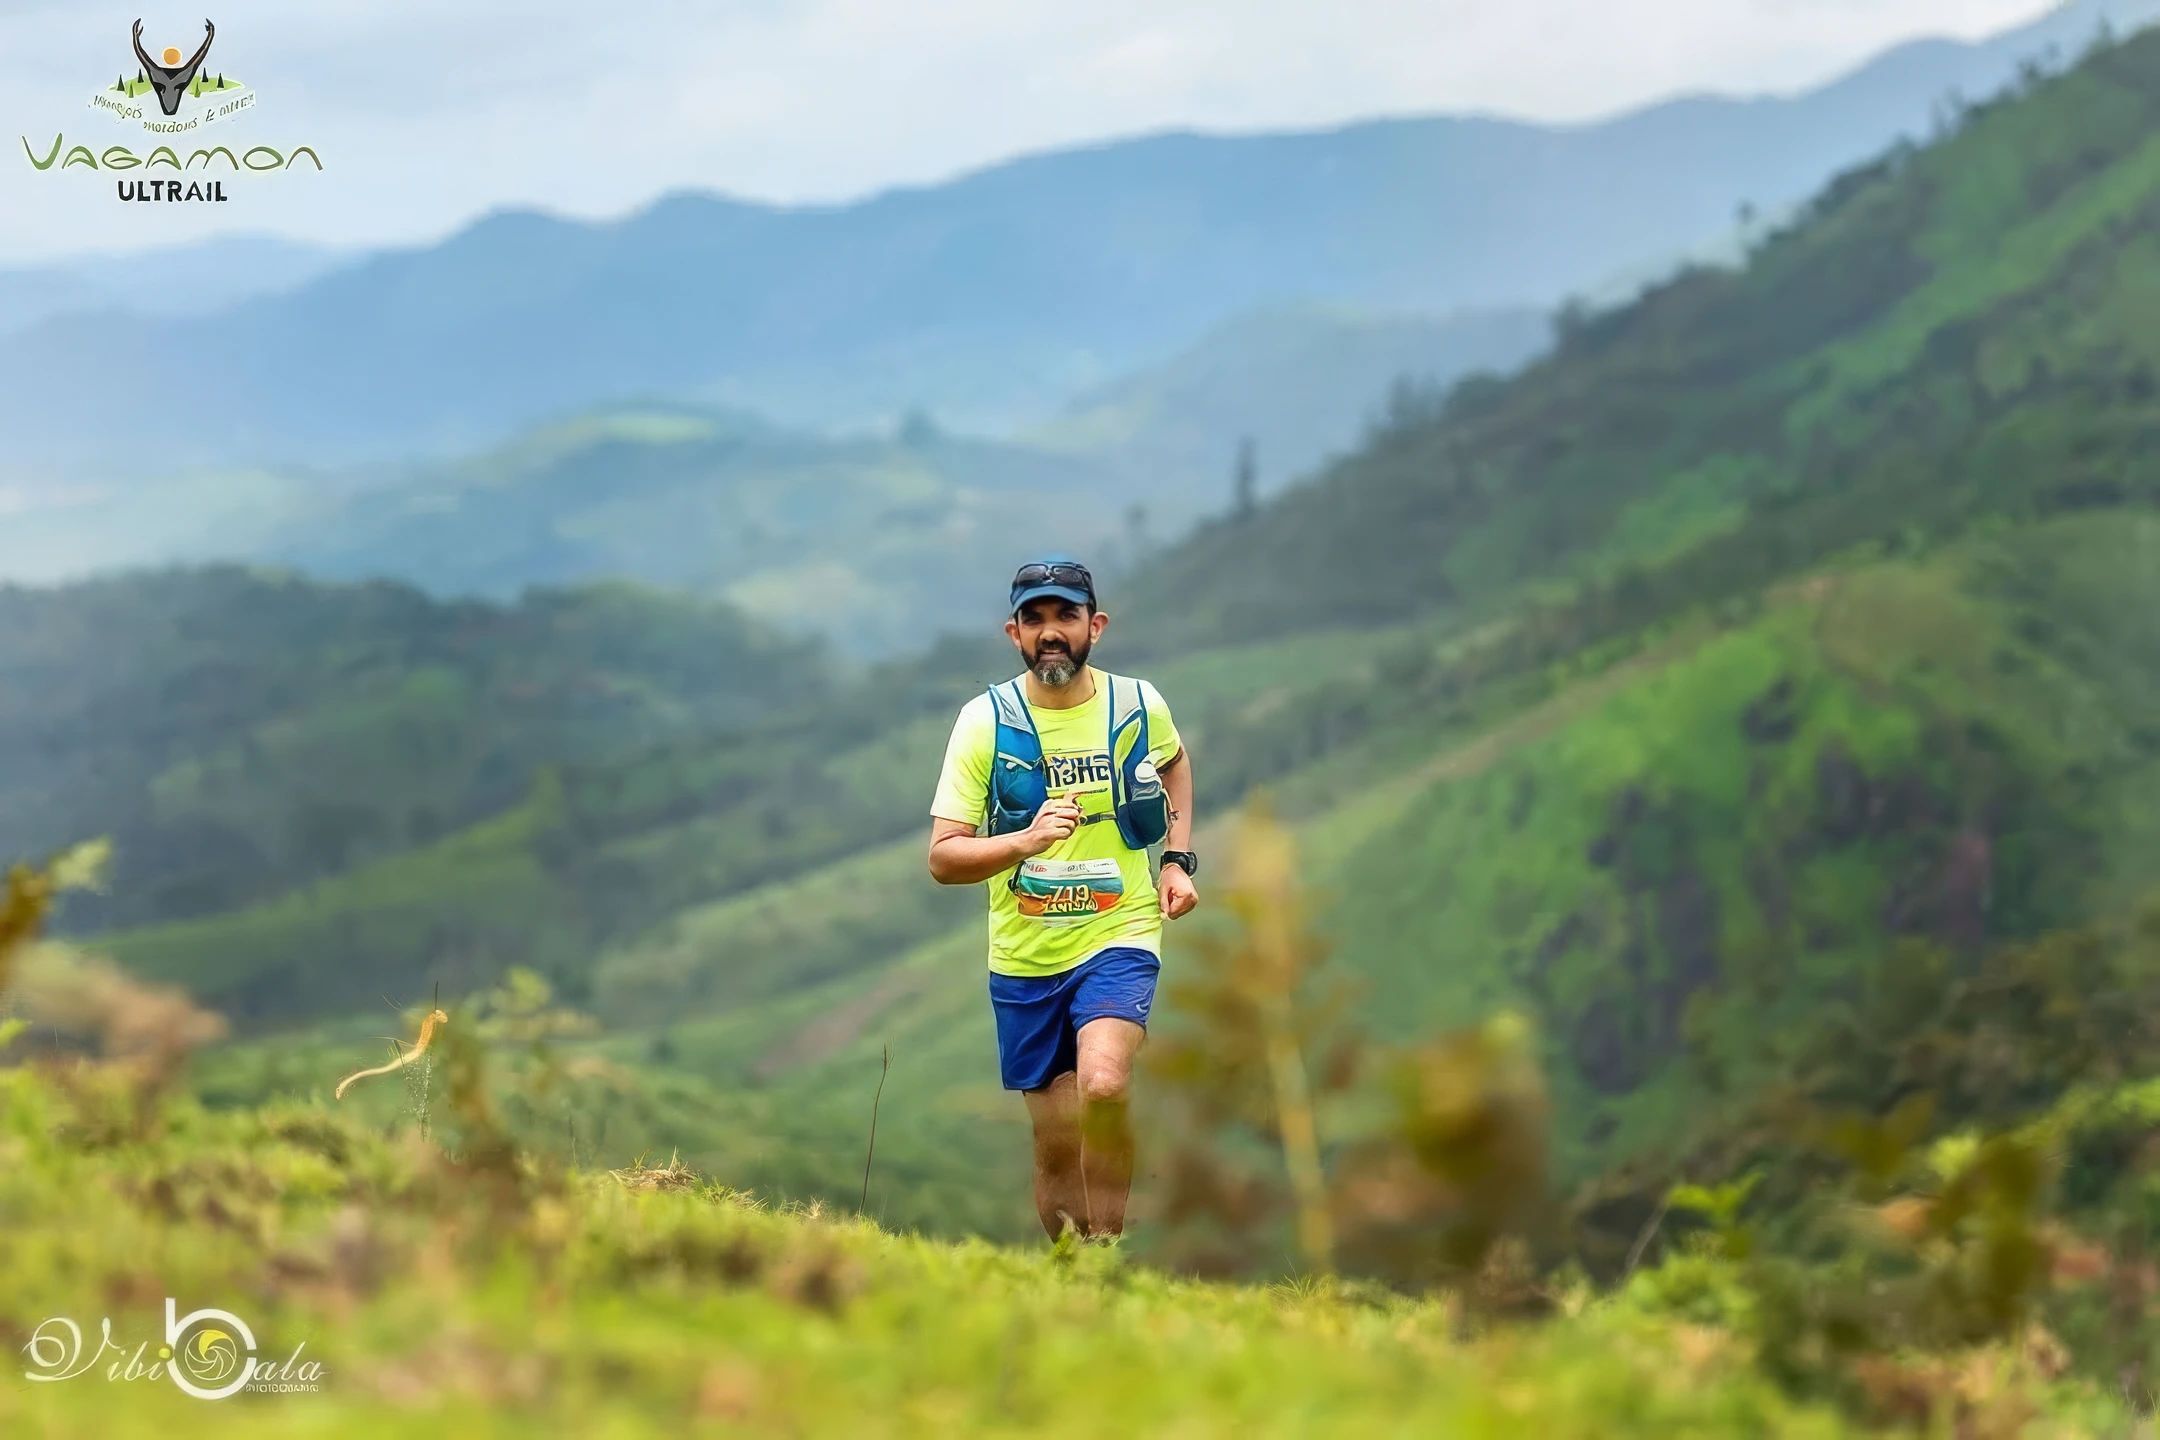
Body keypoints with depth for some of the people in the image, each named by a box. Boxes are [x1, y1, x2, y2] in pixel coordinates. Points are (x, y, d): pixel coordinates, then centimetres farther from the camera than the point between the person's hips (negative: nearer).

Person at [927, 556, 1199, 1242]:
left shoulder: (1138, 705, -1)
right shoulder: (985, 721, -6)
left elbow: (1175, 763, 25)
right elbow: (943, 859, -9)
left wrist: (1178, 859, 12)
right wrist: (1026, 840, -27)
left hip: (1119, 936, -1)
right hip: (1023, 956, 1)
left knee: (1103, 1087, -27)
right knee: (1057, 1143, 5)